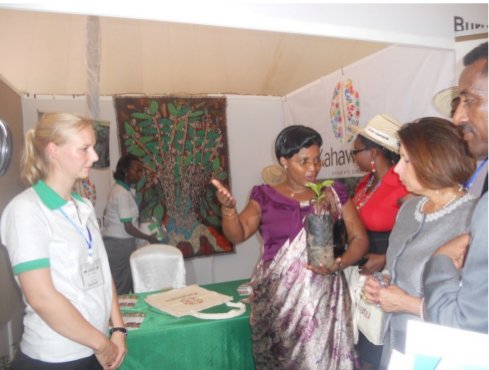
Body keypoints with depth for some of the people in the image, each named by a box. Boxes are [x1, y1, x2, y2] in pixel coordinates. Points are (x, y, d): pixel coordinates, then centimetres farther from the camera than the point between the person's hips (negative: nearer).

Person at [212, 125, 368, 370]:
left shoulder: (333, 192, 3)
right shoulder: (266, 196, 3)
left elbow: (359, 238, 3)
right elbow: (237, 235, -6)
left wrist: (339, 263, -15)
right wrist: (228, 207, -25)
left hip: (321, 296, 0)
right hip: (276, 298, 0)